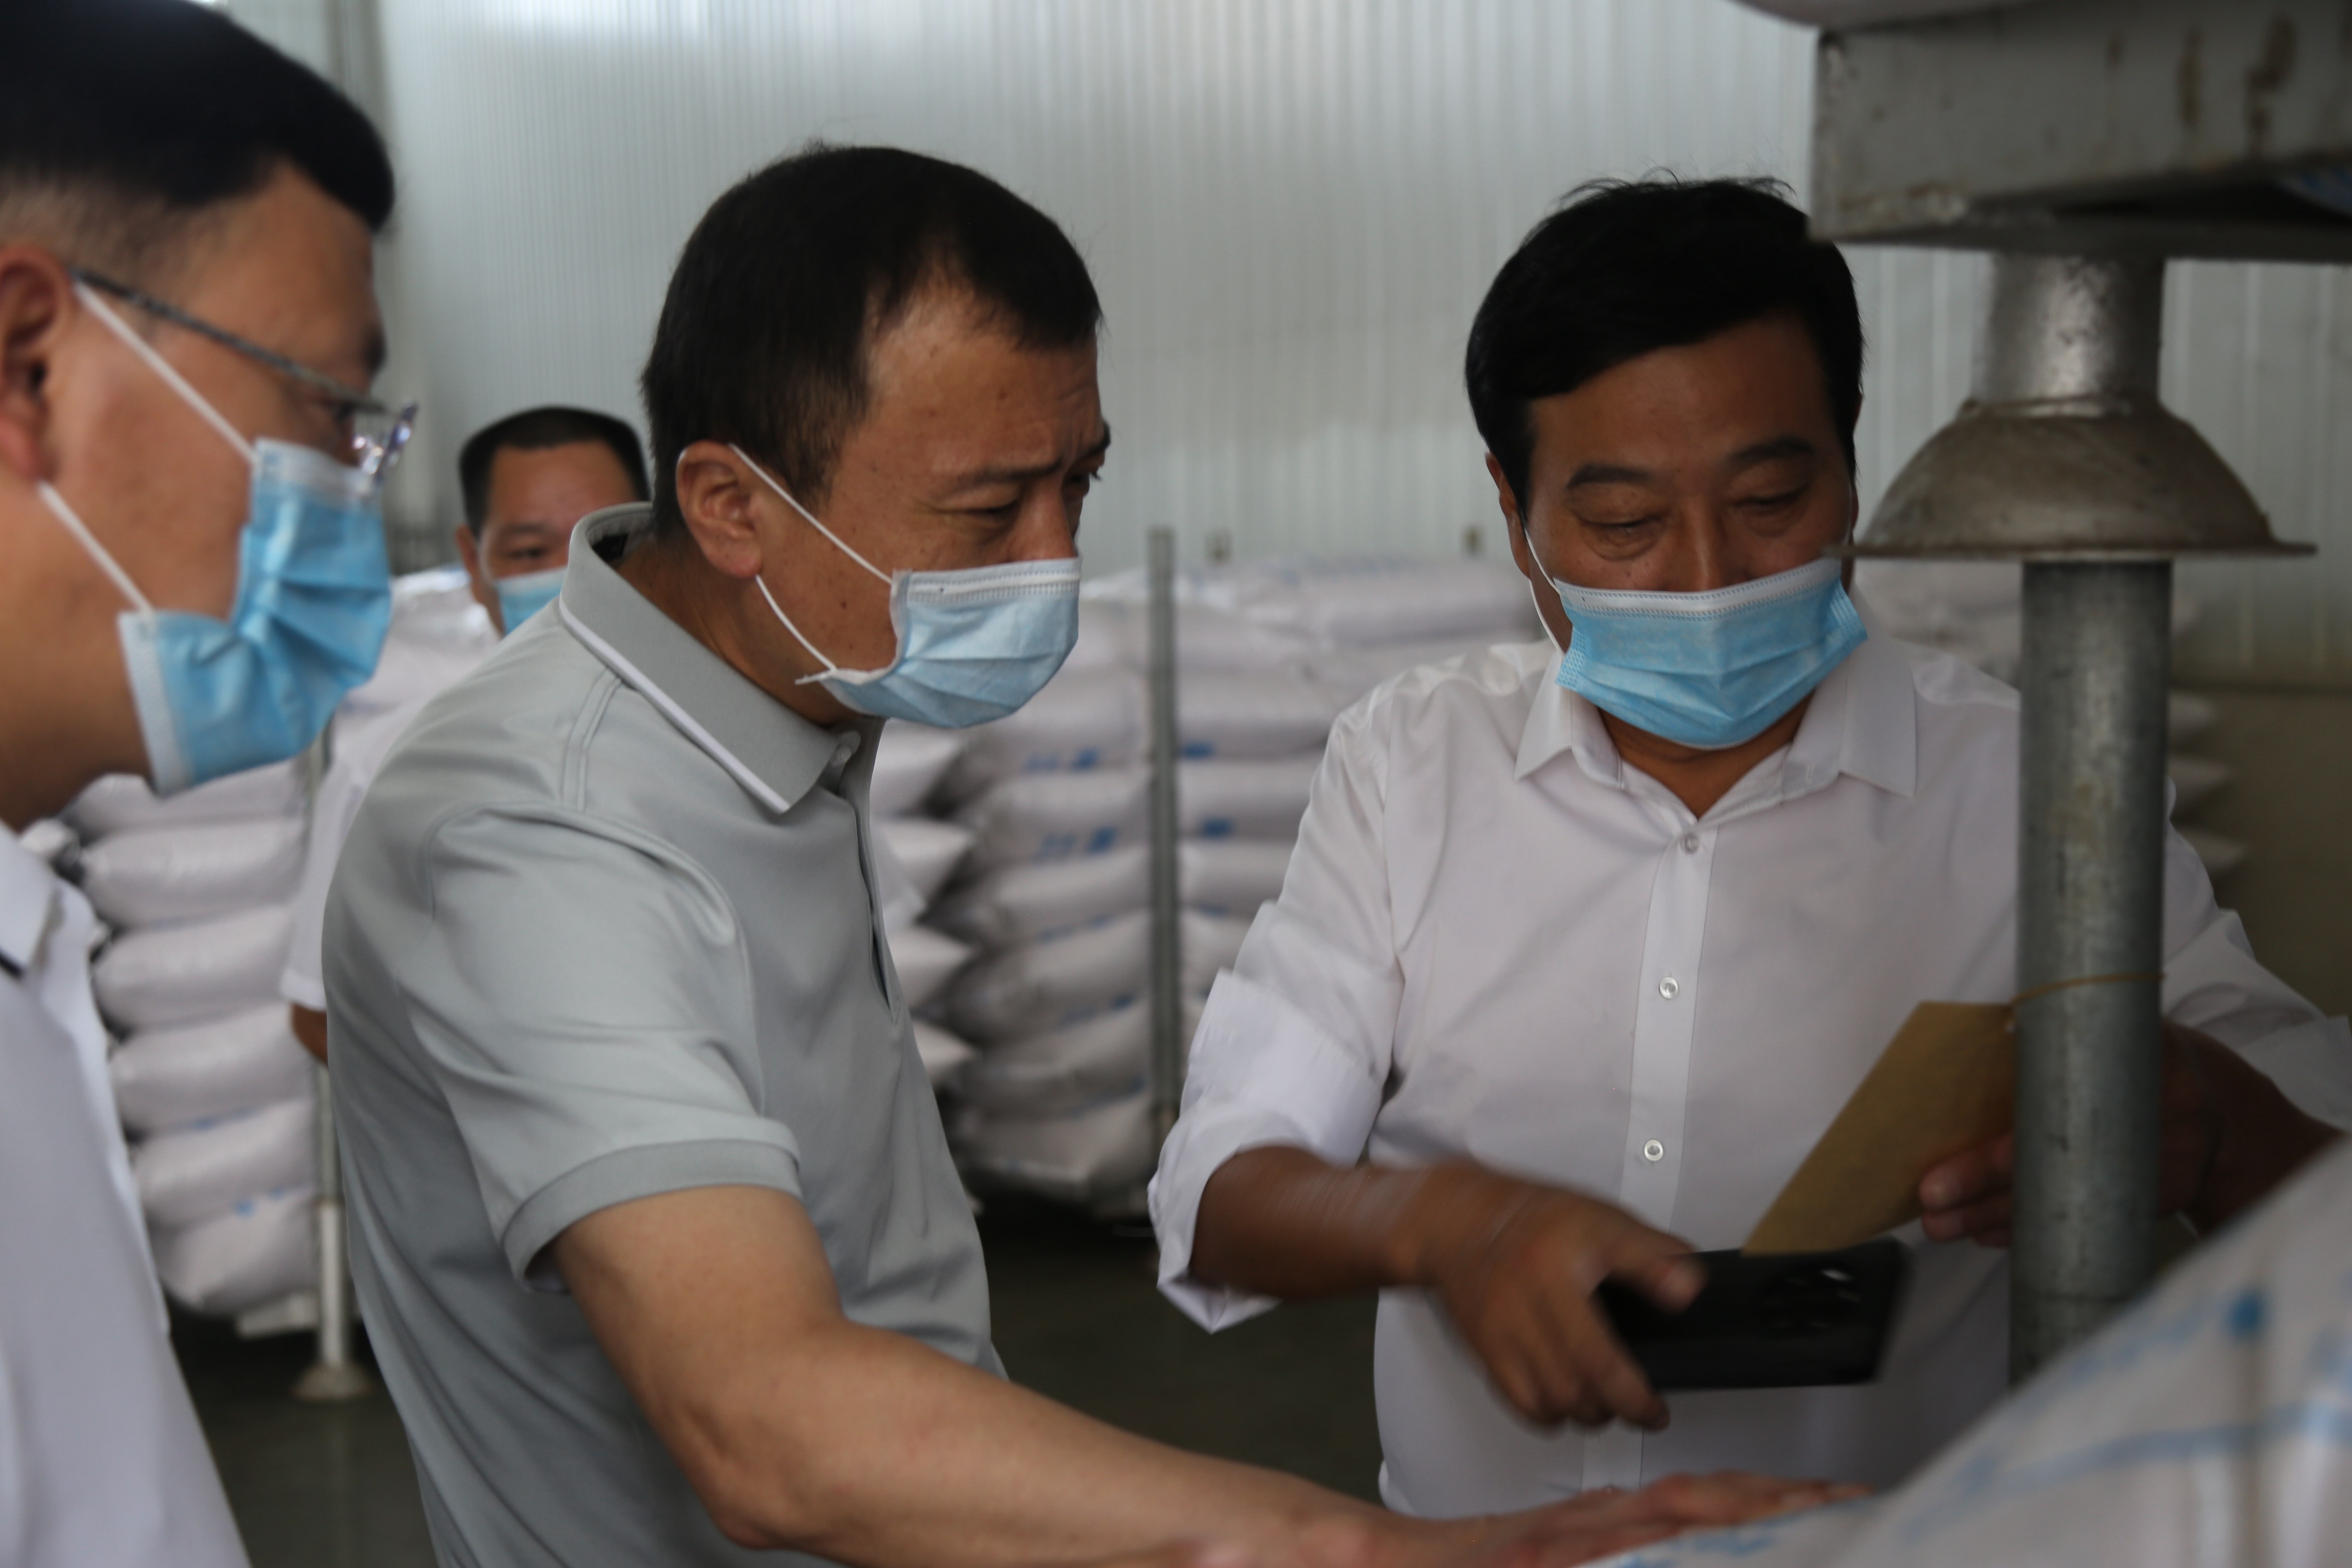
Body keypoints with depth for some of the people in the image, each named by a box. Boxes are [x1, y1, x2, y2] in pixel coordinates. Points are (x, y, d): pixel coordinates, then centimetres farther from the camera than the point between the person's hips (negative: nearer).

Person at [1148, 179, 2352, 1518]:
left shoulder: (2031, 788, -1)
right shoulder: (1407, 761, 4)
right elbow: (1220, 1195, 0)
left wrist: (2194, 1121, -22)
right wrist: (1443, 1220, -20)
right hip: (1464, 1533, 1)